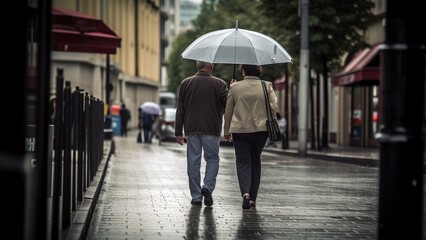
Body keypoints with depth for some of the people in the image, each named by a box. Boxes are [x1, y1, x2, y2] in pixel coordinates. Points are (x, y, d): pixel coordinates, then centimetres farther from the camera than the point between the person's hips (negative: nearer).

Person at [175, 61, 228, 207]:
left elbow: (180, 110, 5)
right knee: (212, 158, 11)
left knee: (193, 162, 6)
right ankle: (208, 187, -9)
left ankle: (196, 196, 7)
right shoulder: (220, 84, -1)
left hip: (192, 129, 2)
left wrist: (178, 132, 7)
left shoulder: (186, 83, 5)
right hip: (212, 129, -2)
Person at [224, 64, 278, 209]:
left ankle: (245, 193, -21)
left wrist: (227, 131, 14)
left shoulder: (235, 87, -2)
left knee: (243, 162, 2)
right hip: (260, 129, 2)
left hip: (240, 130, -1)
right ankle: (253, 198, 16)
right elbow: (274, 108, -6)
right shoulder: (267, 86, -1)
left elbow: (228, 111, 4)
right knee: (255, 161, 15)